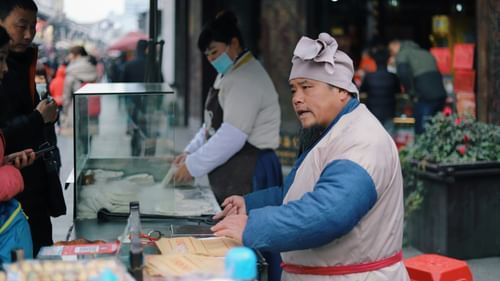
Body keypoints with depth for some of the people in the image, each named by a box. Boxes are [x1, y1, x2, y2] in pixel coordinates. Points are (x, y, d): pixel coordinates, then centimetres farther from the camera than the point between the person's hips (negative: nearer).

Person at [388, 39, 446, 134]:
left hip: (425, 97, -7)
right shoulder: (425, 52, 26)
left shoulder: (402, 54, 4)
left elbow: (403, 73, -15)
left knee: (421, 131, -1)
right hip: (441, 95, 7)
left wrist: (412, 92, -5)